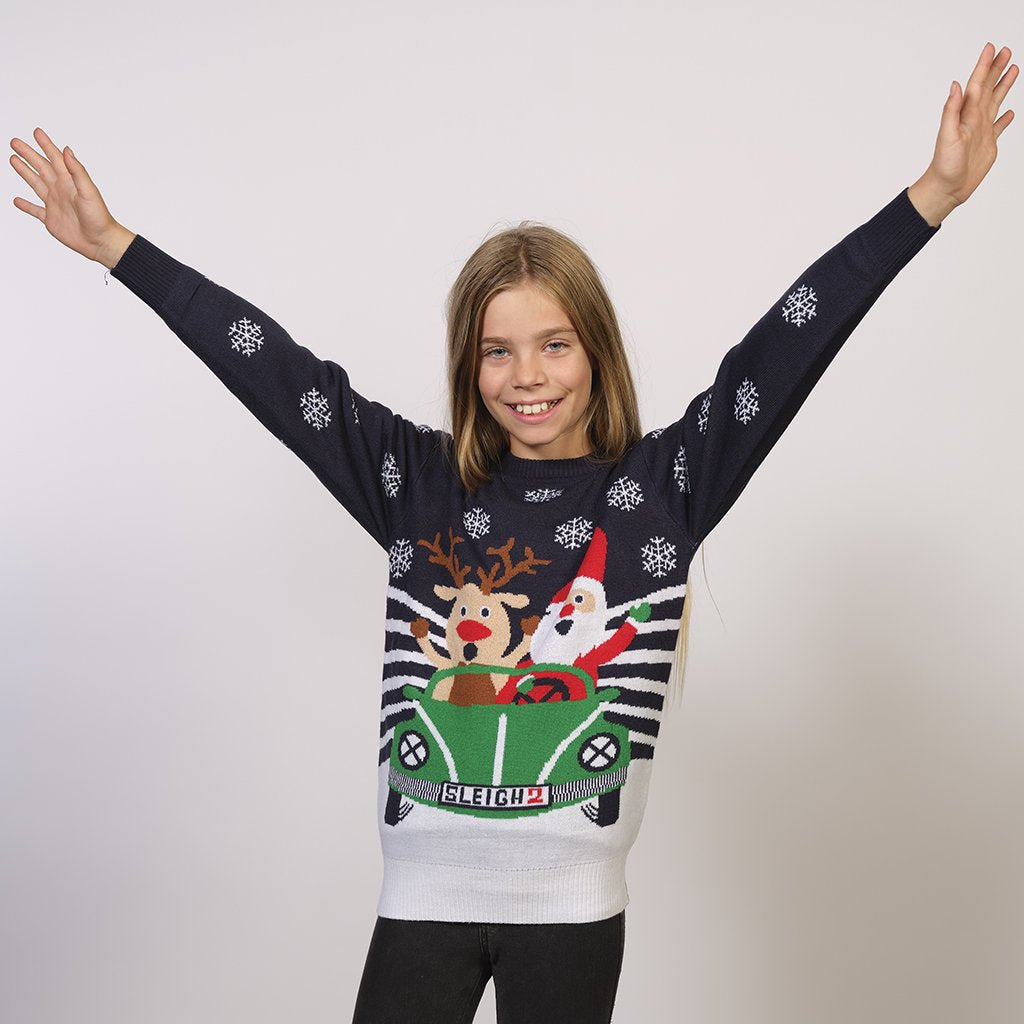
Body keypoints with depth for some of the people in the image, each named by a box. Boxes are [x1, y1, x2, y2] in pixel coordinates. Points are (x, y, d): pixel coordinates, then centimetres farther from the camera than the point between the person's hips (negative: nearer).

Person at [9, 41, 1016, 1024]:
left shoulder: (662, 484, -1)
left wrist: (934, 195, -12)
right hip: (423, 894, 1)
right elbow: (273, 371, 0)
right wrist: (115, 246, 0)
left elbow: (789, 344, -8)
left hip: (576, 902, -1)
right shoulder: (420, 482, 2)